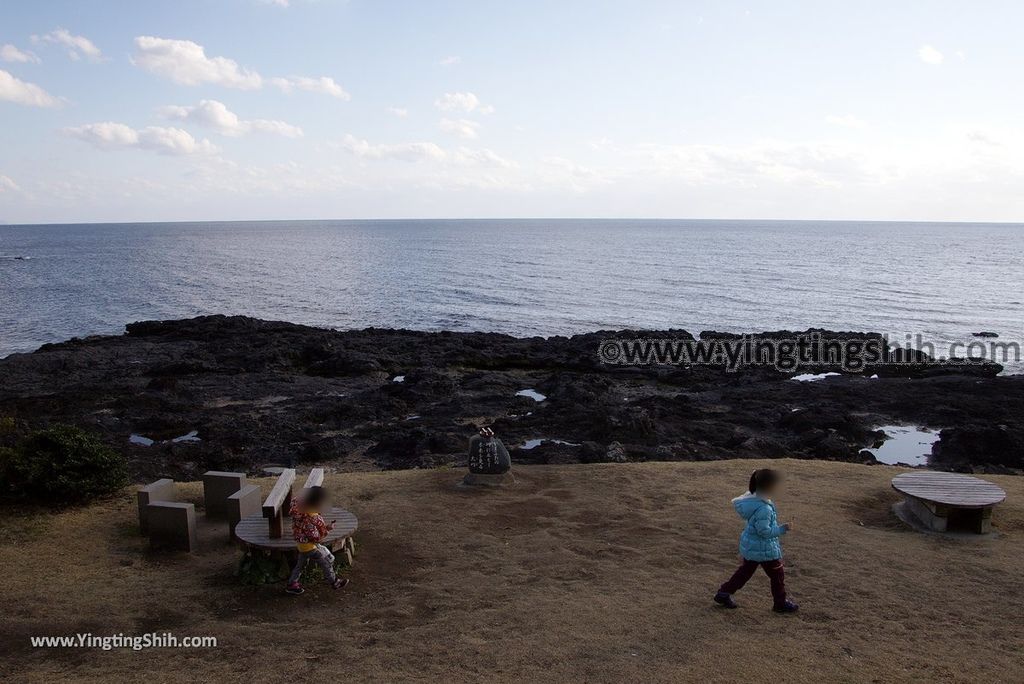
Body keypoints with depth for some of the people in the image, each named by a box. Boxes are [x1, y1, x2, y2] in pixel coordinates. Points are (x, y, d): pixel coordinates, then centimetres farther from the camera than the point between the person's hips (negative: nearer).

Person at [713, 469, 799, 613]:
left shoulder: (752, 497, -4)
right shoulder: (764, 509, -31)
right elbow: (764, 531, -27)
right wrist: (783, 529, -20)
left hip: (749, 546, 9)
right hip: (764, 549, -9)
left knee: (745, 571, 21)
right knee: (777, 575, 13)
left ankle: (724, 593, 25)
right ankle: (781, 603, 29)